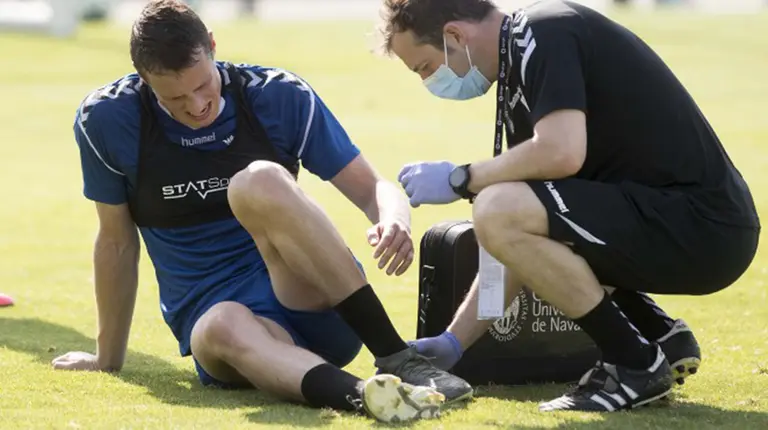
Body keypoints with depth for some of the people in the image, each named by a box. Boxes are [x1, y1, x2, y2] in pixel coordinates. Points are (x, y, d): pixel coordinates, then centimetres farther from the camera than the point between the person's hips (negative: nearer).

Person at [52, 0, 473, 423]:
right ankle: (359, 393, -67)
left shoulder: (279, 97, -4)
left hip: (321, 308, 0)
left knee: (259, 182, -32)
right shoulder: (107, 121, -5)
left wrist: (395, 222, -24)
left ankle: (396, 356, -38)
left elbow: (373, 188, -1)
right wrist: (108, 358, 14)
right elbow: (118, 242, 8)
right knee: (225, 328, -40)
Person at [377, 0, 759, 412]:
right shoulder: (522, 67, 17)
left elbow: (562, 153, -28)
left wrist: (459, 179, -11)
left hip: (701, 228, -10)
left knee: (497, 212, -21)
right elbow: (518, 246, 18)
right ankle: (662, 335, 15)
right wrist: (454, 342, 15)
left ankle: (636, 364, -7)